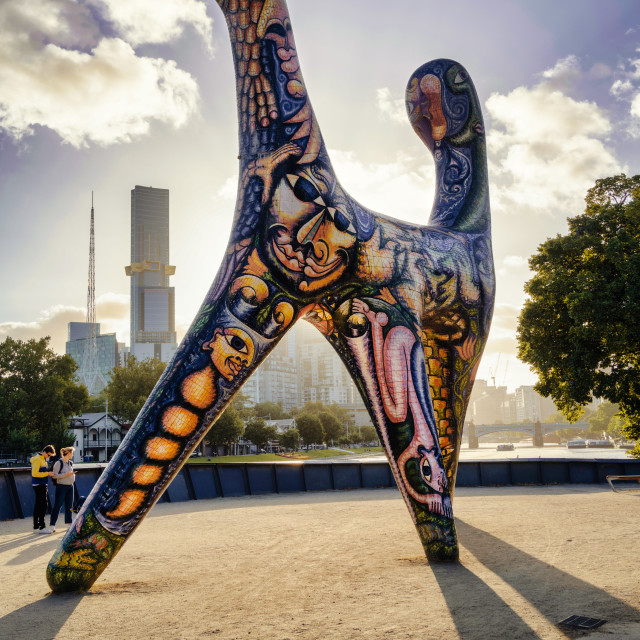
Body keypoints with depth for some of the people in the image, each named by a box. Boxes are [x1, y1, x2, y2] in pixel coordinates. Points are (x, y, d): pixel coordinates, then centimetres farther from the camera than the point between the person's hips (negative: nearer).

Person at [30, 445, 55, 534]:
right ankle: (42, 527, -9)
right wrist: (48, 473, -18)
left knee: (38, 506, 10)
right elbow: (35, 474, -19)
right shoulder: (37, 459, -12)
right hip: (39, 485, -10)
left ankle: (36, 527, 14)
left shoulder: (43, 459, 17)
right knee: (42, 505, -10)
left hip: (42, 485, 10)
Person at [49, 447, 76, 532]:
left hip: (70, 486, 7)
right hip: (61, 486, -7)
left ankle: (69, 522, 20)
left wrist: (73, 475, 10)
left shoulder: (71, 463, 12)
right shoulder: (59, 463, -10)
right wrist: (65, 475, -19)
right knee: (57, 505, -7)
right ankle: (52, 525, -4)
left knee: (69, 505, 10)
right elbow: (54, 475, -14)